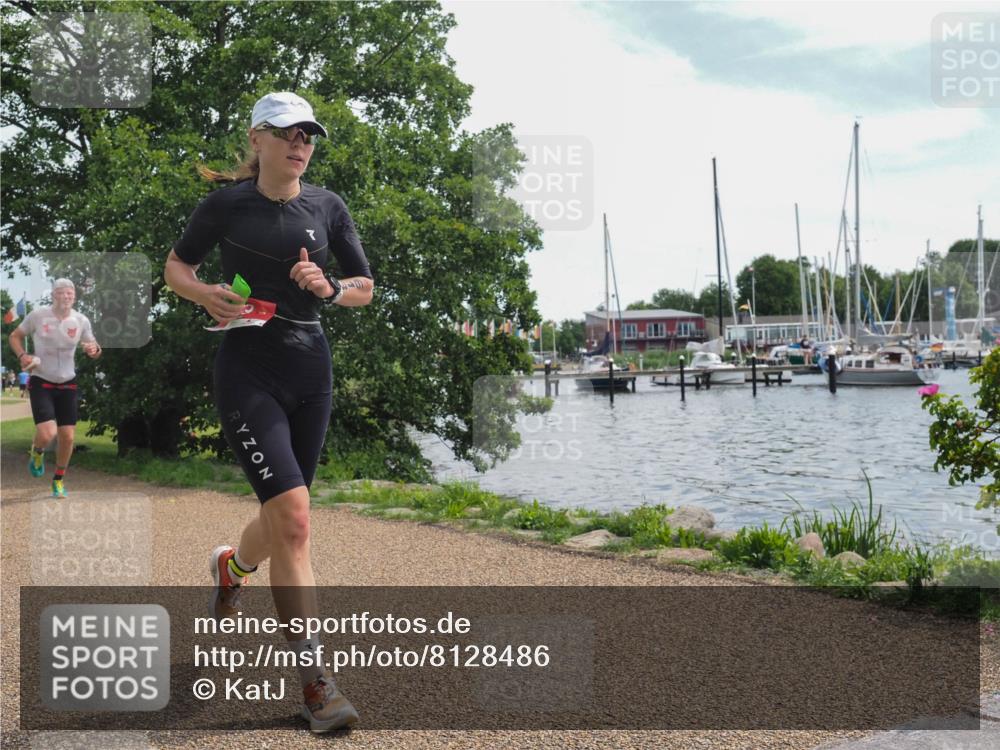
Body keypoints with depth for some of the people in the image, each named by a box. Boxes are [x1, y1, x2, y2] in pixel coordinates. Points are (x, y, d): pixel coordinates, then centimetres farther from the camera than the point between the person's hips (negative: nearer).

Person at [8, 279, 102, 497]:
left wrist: (94, 349, -14)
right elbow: (15, 336, 6)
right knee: (47, 433, -18)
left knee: (67, 437, 1)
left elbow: (93, 348, 10)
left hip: (67, 383, 3)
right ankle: (37, 451, 20)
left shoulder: (81, 321, -2)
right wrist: (22, 356, -13)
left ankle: (59, 480, 25)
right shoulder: (37, 315, -8)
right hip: (41, 382, -3)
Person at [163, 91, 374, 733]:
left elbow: (366, 287, 10)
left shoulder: (326, 206, 6)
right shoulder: (226, 205, -2)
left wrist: (330, 289, -12)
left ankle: (233, 565, 50)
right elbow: (176, 266, 10)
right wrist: (205, 293, -11)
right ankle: (314, 679, -8)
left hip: (311, 367, 4)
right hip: (248, 369, -4)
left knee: (286, 517, 13)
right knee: (294, 517, -17)